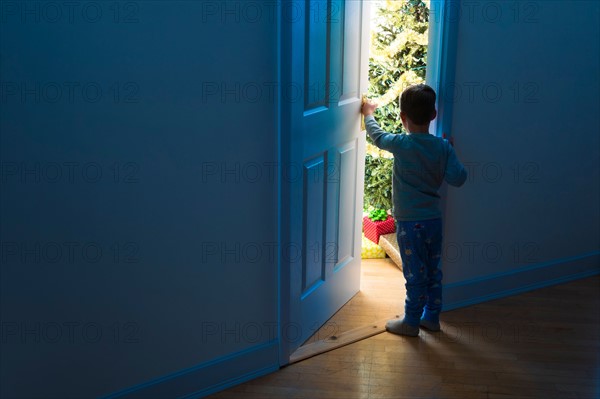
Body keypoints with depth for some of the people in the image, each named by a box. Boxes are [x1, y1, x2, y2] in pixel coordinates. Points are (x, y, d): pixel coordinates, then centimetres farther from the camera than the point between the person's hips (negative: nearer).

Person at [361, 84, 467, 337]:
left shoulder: (401, 144, -13)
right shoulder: (443, 146, -4)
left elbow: (377, 136, 6)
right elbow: (458, 178, -6)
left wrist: (368, 114, 24)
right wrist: (450, 151, 7)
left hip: (410, 222, -5)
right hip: (434, 219, 5)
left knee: (415, 274, 3)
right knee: (434, 271, 15)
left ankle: (411, 322, 15)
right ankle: (432, 317, 28)